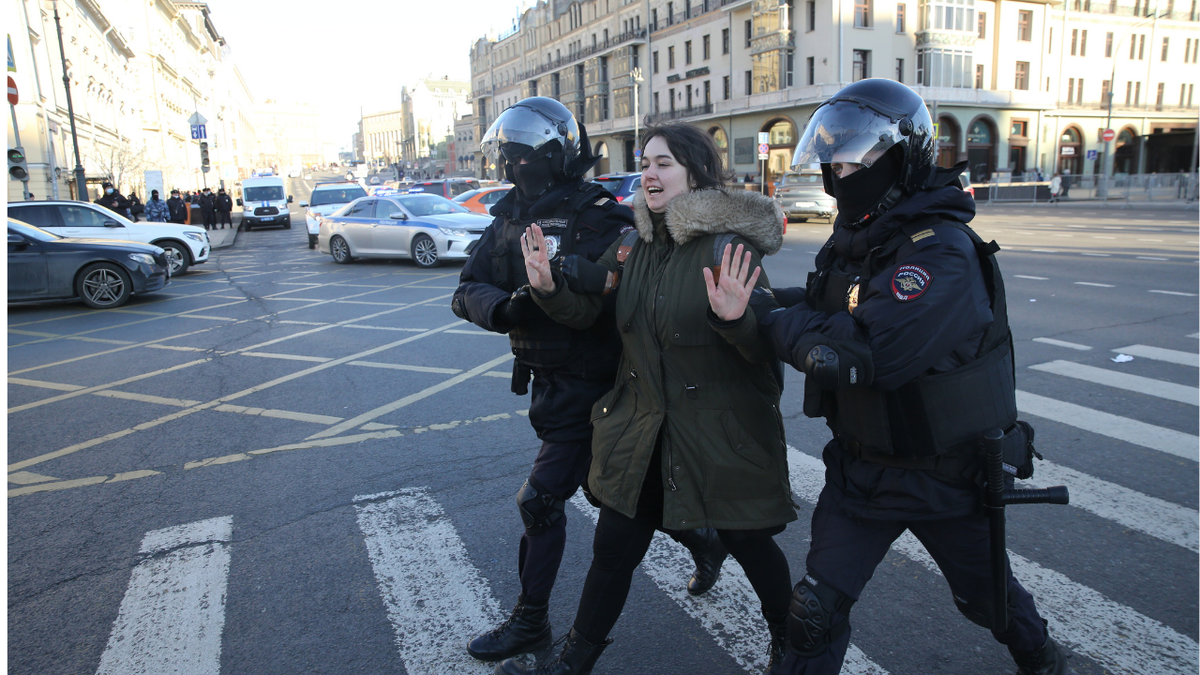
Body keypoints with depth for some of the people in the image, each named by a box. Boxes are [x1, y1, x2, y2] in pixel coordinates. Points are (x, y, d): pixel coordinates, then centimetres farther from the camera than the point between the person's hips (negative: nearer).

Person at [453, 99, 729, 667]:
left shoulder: (599, 220, -17)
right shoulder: (510, 219, 5)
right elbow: (467, 290, -4)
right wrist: (505, 307, -22)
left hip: (588, 385, -8)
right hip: (548, 380, 8)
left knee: (541, 500, -1)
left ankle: (530, 622, 22)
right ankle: (702, 541, 44)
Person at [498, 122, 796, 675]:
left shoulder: (728, 246, -16)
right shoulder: (634, 244, 2)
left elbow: (766, 350, -19)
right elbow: (586, 308, 3)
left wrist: (735, 318, -41)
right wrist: (549, 287, -17)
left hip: (723, 431, -4)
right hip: (642, 426, 5)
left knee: (748, 542, 15)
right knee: (613, 547, 13)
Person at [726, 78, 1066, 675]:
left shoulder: (942, 252, -28)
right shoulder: (855, 238, 1)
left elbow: (865, 353, -38)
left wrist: (770, 318, -28)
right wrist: (762, 302, -18)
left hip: (944, 477, -5)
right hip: (861, 465, 5)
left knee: (984, 594, 23)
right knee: (816, 607, 4)